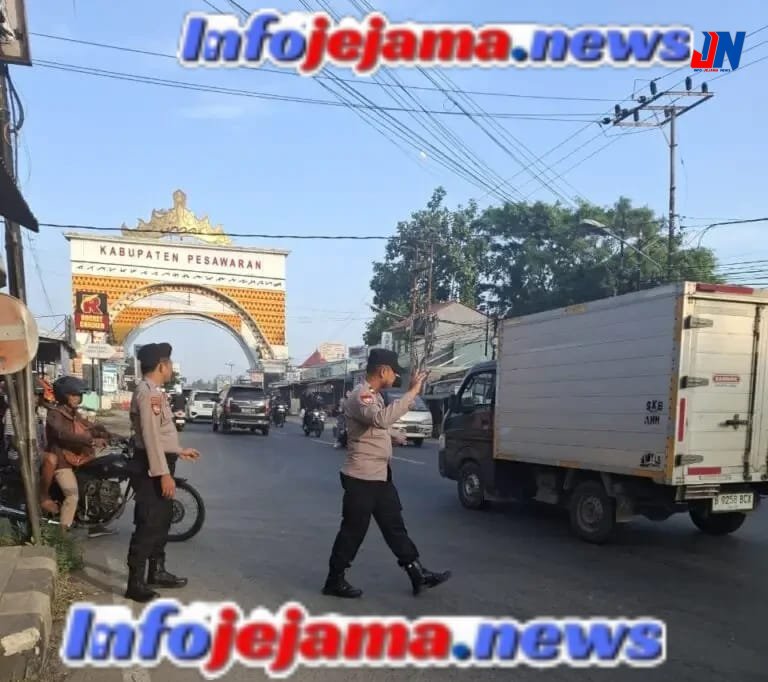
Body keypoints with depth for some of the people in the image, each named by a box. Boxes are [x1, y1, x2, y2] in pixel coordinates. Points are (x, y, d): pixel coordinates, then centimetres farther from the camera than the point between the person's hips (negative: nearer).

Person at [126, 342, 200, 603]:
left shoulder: (154, 392, 15)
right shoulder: (147, 392, -18)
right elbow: (150, 436, -24)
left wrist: (180, 451, 30)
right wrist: (163, 473, -25)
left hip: (160, 463, 11)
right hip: (152, 467, -11)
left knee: (161, 521, 18)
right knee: (148, 525, -5)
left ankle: (157, 572, 30)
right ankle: (136, 583, 2)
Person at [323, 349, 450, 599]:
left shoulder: (374, 395, 11)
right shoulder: (361, 396, -21)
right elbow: (382, 418, -43)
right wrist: (412, 392, -39)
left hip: (380, 476, 10)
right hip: (361, 479, -10)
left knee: (395, 526, 14)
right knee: (353, 531, 2)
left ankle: (418, 574, 22)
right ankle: (335, 580, 17)